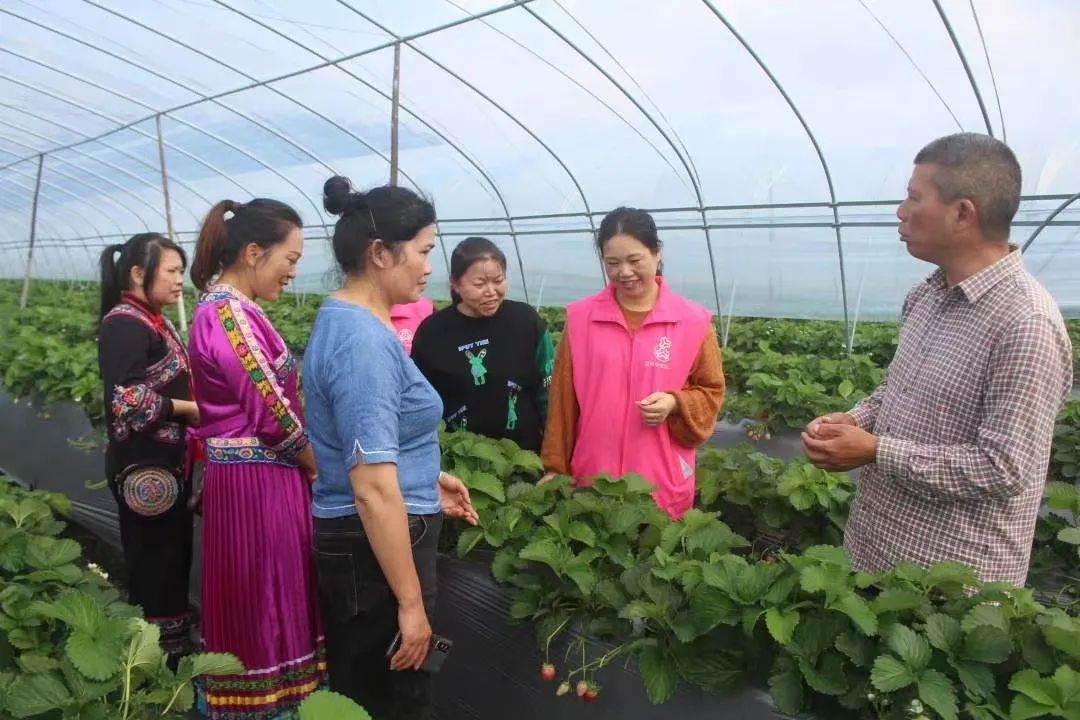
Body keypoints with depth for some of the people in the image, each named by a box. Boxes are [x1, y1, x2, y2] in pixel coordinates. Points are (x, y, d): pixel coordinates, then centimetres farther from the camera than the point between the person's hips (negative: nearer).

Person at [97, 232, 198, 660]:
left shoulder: (153, 322, 12)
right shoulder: (124, 324, -17)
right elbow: (126, 399, -25)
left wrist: (195, 407, 5)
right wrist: (190, 409, -17)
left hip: (167, 461, 9)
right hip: (145, 467, -9)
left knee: (174, 556, 17)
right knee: (154, 562, 1)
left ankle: (174, 642, 31)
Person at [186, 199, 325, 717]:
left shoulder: (229, 307, 10)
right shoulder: (230, 313, -20)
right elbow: (273, 413, -20)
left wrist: (309, 463, 11)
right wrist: (318, 467, -4)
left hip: (258, 474, 10)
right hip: (257, 479, -10)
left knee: (257, 600, 20)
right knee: (261, 602, 5)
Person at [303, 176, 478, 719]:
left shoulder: (341, 318, 7)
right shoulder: (363, 339, -24)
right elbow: (373, 491, -27)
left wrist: (426, 481, 18)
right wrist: (411, 602, -22)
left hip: (351, 537, 10)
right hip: (375, 543, -10)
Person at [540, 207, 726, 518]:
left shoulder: (693, 321, -3)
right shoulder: (580, 317, 0)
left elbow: (711, 392, 7)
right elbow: (563, 398, 4)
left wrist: (674, 404, -13)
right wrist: (555, 468, 4)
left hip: (663, 484, 0)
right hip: (592, 478, 1)